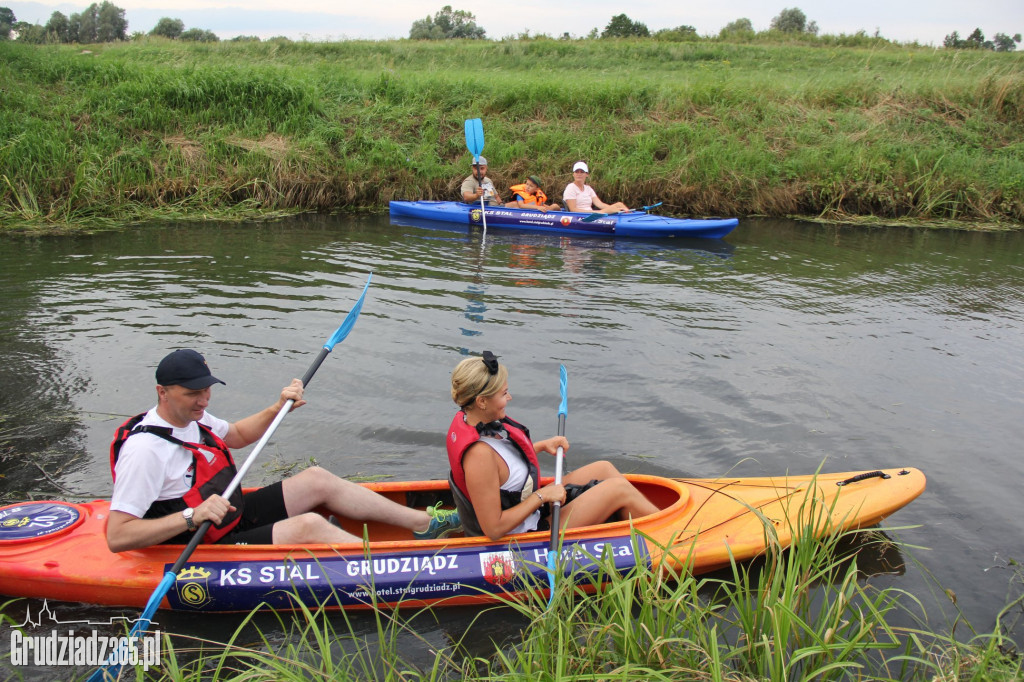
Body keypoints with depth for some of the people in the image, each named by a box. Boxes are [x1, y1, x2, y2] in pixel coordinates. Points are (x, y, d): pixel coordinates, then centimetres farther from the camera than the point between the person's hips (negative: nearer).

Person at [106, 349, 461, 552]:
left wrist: (278, 408, 7)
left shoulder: (189, 418, 3)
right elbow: (117, 537, -29)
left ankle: (424, 523, 8)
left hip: (233, 516, 10)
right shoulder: (145, 448, -25)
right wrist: (192, 517, -37)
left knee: (318, 479, 4)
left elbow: (237, 434, 24)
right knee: (309, 525, -24)